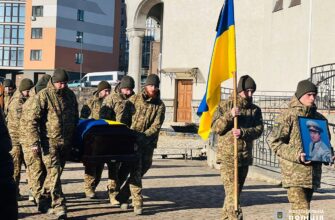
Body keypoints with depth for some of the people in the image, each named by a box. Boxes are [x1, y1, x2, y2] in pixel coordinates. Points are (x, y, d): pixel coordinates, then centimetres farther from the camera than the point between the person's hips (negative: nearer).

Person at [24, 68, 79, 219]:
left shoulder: (70, 95, 10)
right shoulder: (43, 96, -8)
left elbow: (75, 118, 22)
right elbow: (32, 120, -10)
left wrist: (75, 139, 20)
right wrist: (35, 141, -16)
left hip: (66, 143, 6)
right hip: (50, 142, -5)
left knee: (56, 173, 14)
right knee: (54, 174, -9)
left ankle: (46, 201, 30)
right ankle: (59, 207, -9)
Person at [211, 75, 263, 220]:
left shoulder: (255, 110, 10)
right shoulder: (225, 105, 2)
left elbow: (258, 130, -3)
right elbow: (215, 127, -6)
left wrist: (243, 132, -21)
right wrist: (229, 116, -20)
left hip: (245, 157, 5)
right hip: (227, 156, -5)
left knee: (236, 191, 13)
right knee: (232, 191, -13)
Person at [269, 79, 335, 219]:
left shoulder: (319, 118, 14)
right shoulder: (287, 116, -4)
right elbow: (275, 142, -10)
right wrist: (296, 155, -21)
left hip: (313, 173, 6)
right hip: (294, 172, -6)